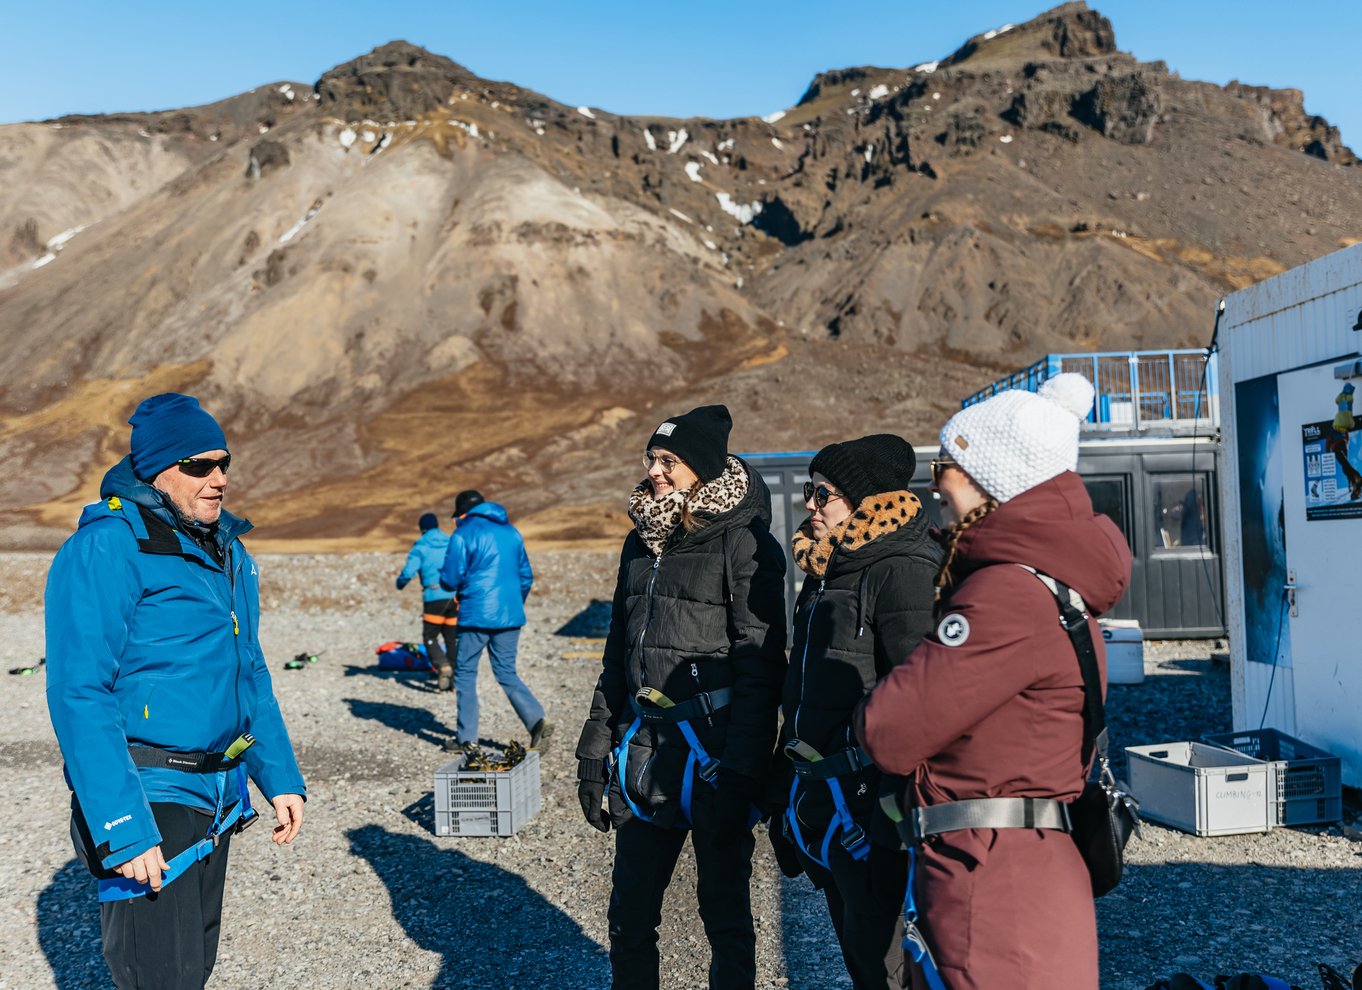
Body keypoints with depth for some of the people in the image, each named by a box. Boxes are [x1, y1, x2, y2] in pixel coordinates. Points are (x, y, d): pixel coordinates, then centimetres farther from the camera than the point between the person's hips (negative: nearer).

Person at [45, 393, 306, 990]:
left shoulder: (227, 549, 11)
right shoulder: (106, 548, -16)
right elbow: (79, 696, -21)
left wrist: (280, 777, 11)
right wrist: (122, 829, -25)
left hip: (216, 802, 8)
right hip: (149, 802, -8)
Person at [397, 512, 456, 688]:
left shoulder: (420, 547, 2)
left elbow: (408, 571, -8)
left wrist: (400, 584, 12)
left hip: (435, 596, -4)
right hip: (456, 596, 4)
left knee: (430, 636, 4)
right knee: (452, 637, 12)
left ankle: (443, 666, -19)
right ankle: (453, 677, 10)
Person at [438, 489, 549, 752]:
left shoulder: (463, 534, -5)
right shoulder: (511, 532, 13)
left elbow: (449, 580, -7)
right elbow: (526, 577, 17)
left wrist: (458, 588, 16)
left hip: (476, 616, -5)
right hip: (510, 616, 5)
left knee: (465, 673, 9)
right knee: (507, 673, 12)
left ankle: (466, 738, 12)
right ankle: (537, 720, -7)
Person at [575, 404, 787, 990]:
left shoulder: (742, 542, -9)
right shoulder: (641, 542, 12)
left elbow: (759, 666, -13)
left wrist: (738, 774, -18)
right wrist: (594, 750, 13)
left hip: (712, 753, -6)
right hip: (642, 752, 6)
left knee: (724, 910, 8)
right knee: (629, 914, 13)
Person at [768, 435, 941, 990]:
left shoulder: (900, 570, -15)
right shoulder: (828, 570, 14)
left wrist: (893, 818, -22)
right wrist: (791, 796, 22)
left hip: (865, 796, -9)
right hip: (817, 795, 9)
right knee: (852, 945, 18)